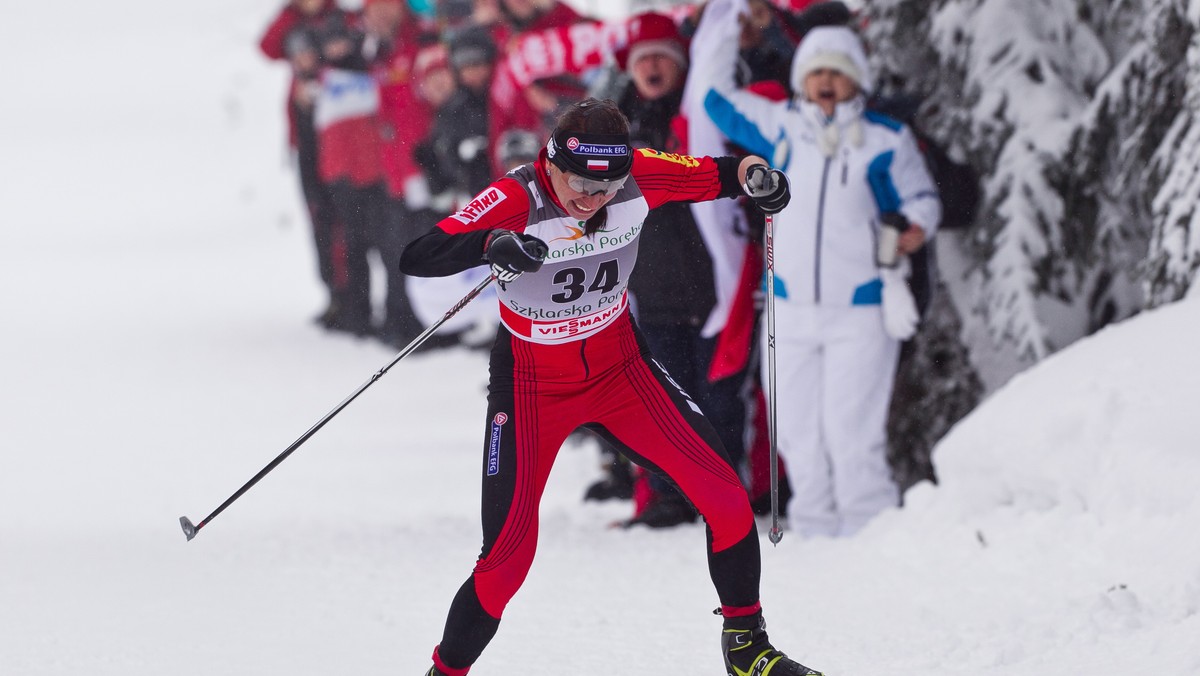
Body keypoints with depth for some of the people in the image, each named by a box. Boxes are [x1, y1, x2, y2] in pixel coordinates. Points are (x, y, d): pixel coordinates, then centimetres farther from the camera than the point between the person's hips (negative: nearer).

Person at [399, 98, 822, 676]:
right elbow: (417, 258, -35)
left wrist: (756, 178, -21)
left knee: (724, 496, -5)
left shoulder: (636, 177, -16)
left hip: (620, 368, 4)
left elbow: (711, 174, 1)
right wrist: (491, 246, -52)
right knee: (509, 557, -8)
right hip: (533, 385, -4)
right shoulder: (517, 200, -28)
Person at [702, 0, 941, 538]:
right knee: (797, 429, 5)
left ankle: (869, 528, -3)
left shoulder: (886, 141, -1)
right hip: (790, 309, 4)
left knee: (851, 429, -10)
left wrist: (916, 229, -13)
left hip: (861, 312, -4)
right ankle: (813, 528, 14)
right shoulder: (779, 126, 7)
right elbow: (717, 97, 18)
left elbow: (920, 196, 10)